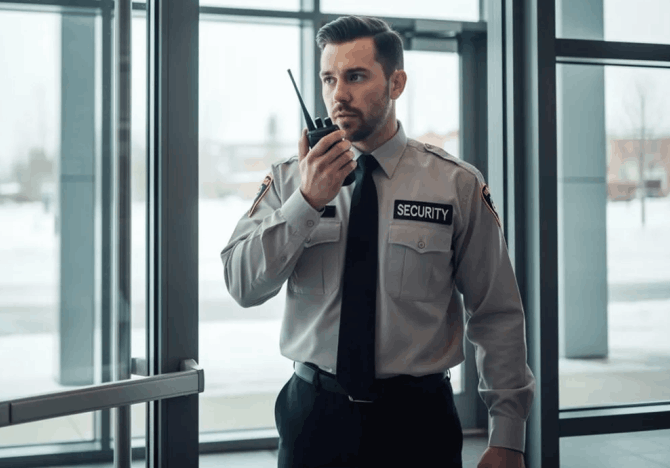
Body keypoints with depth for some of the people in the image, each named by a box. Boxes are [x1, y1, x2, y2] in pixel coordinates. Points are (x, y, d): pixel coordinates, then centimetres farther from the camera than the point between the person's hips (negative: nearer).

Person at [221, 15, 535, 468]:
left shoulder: (458, 184, -4)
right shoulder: (290, 179, 1)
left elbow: (497, 316, -4)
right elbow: (243, 285, -9)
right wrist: (306, 202, -21)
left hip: (418, 418, -1)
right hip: (314, 413, 2)